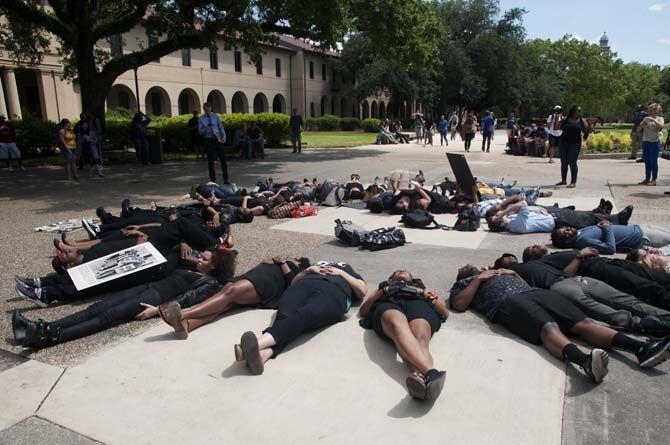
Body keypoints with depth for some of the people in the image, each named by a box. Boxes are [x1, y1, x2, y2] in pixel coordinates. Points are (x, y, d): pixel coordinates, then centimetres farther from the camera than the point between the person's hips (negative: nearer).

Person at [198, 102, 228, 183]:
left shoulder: (215, 116, 10)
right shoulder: (201, 119, 6)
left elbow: (221, 127, 11)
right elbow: (200, 131, 2)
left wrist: (223, 137, -2)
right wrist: (205, 129, -20)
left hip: (217, 139, 1)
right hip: (208, 140, -1)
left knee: (223, 159, -3)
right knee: (211, 161, 2)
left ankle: (225, 179, 2)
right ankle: (213, 179, 12)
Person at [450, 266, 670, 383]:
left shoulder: (498, 272, 43)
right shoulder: (462, 284, 27)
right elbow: (458, 304, 4)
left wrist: (513, 273, 22)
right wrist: (479, 279, 6)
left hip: (536, 292, 6)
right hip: (507, 302, -6)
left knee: (582, 322, -18)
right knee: (548, 328, -36)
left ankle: (641, 348, -34)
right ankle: (584, 360, -62)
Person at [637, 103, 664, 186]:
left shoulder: (660, 119, 5)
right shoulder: (646, 118, 15)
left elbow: (661, 125, -17)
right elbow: (638, 130, 12)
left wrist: (653, 119, -20)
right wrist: (642, 125, -7)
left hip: (654, 142, -4)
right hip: (645, 142, 4)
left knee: (653, 161, -3)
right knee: (647, 162, 8)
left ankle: (654, 180, 1)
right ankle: (647, 179, 15)